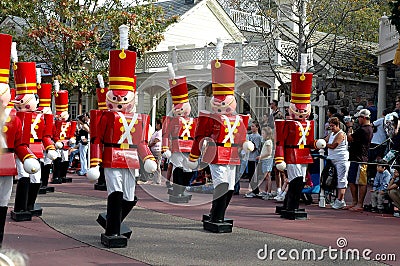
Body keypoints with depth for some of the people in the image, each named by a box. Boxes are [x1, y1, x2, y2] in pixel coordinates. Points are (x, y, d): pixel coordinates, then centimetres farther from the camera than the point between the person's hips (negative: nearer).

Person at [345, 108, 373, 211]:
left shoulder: (363, 130, -18)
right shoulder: (368, 129, 17)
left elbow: (350, 138, -14)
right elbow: (353, 138, 22)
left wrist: (350, 127, 0)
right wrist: (351, 127, 16)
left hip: (360, 160, -11)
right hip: (355, 159, 11)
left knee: (361, 182, -6)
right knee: (351, 181, 15)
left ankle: (360, 204, -3)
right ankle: (355, 202, 22)